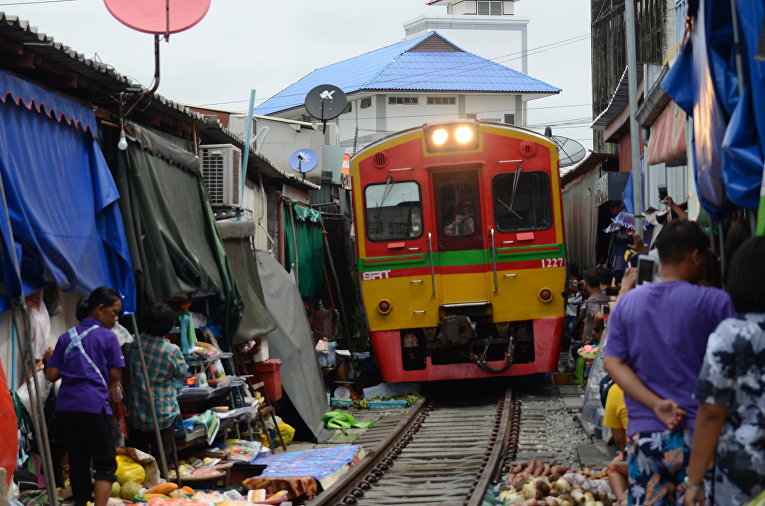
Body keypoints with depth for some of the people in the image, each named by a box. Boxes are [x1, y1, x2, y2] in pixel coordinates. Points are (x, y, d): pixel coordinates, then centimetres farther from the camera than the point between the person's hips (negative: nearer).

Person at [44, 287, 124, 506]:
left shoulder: (66, 337, 12)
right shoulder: (107, 337, 0)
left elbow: (52, 374, 7)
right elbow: (114, 374, 2)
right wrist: (112, 389, 22)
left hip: (65, 408, 5)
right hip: (95, 406, -5)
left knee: (77, 463, 15)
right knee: (105, 465, -1)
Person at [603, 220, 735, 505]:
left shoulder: (627, 303, 7)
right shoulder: (715, 302, -6)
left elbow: (612, 363, 1)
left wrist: (656, 404, -6)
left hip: (644, 435, 4)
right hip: (699, 433, -3)